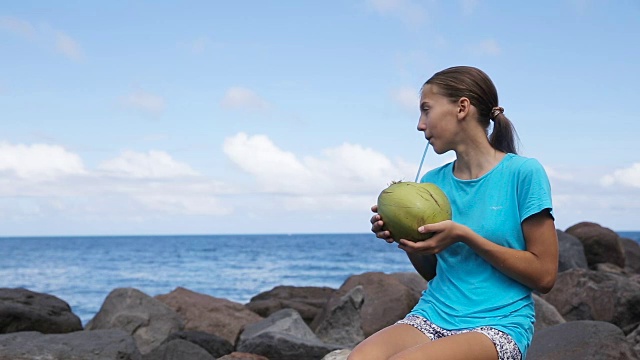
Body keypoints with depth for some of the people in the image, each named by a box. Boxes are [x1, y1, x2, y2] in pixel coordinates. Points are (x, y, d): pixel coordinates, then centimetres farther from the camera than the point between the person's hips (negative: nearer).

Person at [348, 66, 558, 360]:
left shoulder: (523, 173, -3)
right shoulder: (432, 182, 12)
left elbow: (544, 275, -6)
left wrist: (464, 236, -14)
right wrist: (406, 240, -1)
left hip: (498, 323, -4)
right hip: (434, 315, 4)